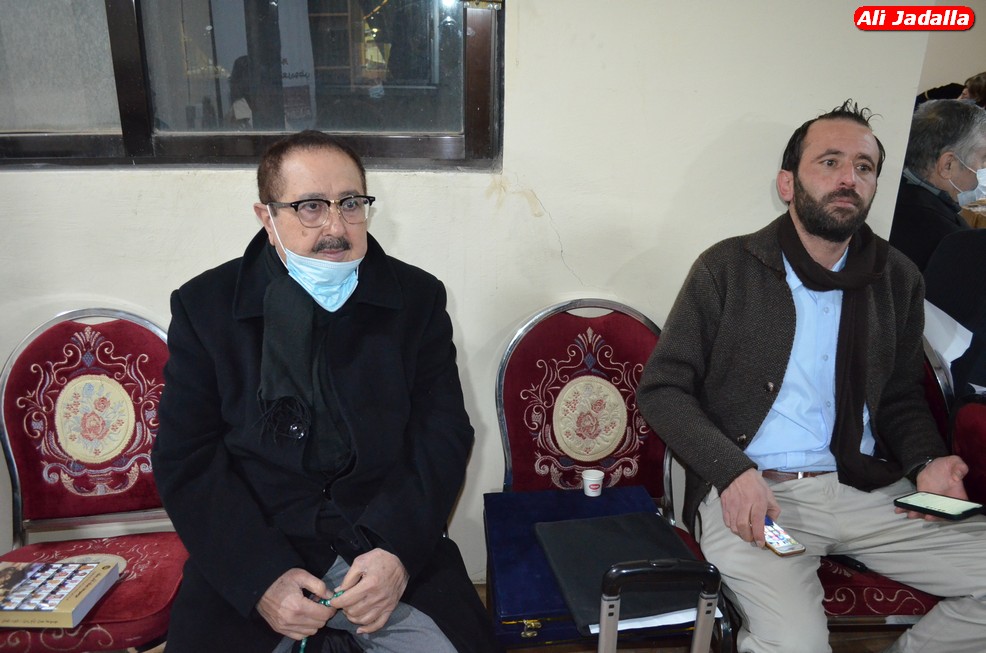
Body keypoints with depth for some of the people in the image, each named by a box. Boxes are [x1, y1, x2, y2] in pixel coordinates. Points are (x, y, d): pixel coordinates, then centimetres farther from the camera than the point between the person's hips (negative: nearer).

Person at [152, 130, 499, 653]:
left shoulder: (418, 299, 1)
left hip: (391, 549, 1)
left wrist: (399, 550, -15)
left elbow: (444, 434, -1)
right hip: (248, 560, 0)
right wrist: (263, 579, -14)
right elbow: (185, 461, -3)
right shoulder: (204, 306, -1)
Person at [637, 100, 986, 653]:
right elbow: (662, 388, -3)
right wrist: (732, 471, -17)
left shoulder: (898, 279, 10)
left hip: (869, 491, 5)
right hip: (752, 492, -4)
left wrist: (926, 461, -1)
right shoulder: (728, 268, -2)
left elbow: (902, 397, 21)